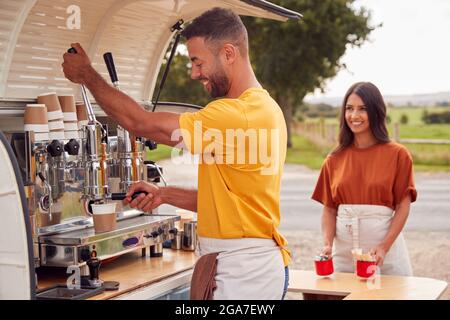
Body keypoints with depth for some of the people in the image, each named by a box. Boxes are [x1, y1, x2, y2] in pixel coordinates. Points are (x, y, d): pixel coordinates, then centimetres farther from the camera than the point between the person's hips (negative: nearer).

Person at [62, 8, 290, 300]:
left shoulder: (238, 114, -20)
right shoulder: (264, 107, 13)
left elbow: (140, 122, -16)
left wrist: (87, 75, -3)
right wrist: (165, 194, 8)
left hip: (243, 272, -10)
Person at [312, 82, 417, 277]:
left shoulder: (397, 155, -3)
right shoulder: (334, 159, 5)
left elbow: (403, 206, -5)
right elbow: (329, 209, 6)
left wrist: (384, 247, -15)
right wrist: (328, 244, -10)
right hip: (343, 252, 2)